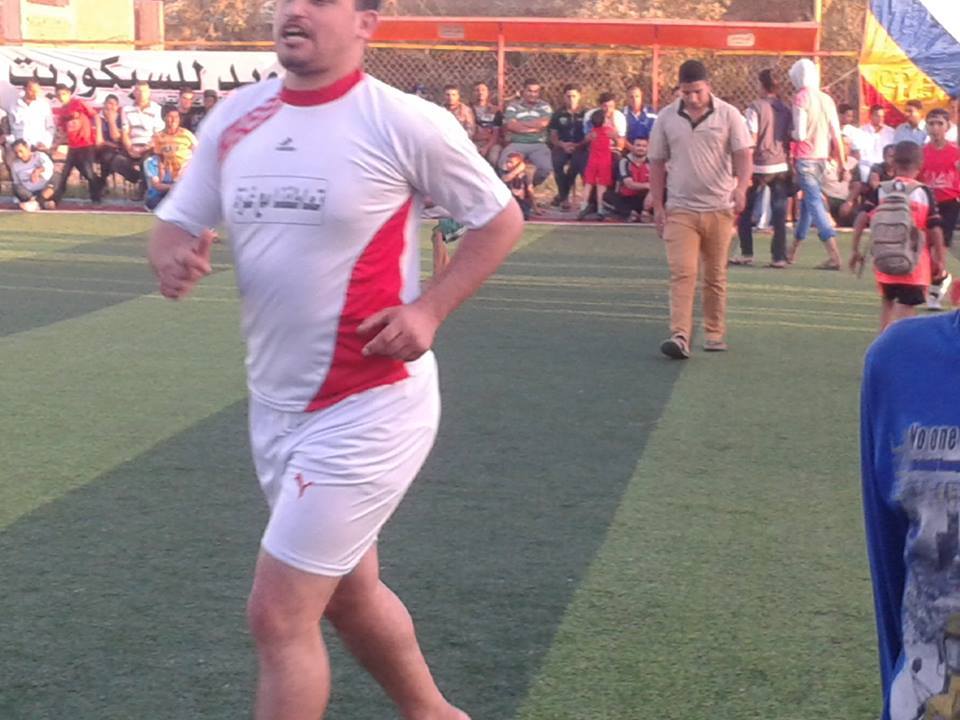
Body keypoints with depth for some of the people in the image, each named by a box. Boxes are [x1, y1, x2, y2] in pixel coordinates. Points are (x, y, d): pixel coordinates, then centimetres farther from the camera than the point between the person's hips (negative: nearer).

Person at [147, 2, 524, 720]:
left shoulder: (406, 122, -13)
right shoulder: (233, 119, 4)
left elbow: (501, 218, -3)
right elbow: (176, 223, 10)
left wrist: (428, 310, -16)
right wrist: (173, 257, -14)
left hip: (369, 406, -7)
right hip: (276, 405, 7)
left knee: (277, 614, -6)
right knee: (347, 593, 21)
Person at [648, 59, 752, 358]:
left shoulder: (728, 115, 0)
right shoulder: (666, 118, 4)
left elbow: (743, 155, -6)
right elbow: (657, 163, 9)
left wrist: (741, 187, -25)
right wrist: (658, 205, 4)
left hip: (719, 208, 0)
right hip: (680, 209, 0)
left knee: (716, 275, 9)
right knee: (682, 273, -11)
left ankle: (715, 333, 20)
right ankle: (680, 336, -18)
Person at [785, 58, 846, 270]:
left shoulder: (801, 98, -12)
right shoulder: (827, 99, 6)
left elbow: (800, 134, -16)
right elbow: (836, 135, 5)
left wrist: (790, 133, 5)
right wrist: (842, 163, 10)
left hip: (805, 158, -7)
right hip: (822, 157, 7)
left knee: (814, 202, -7)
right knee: (808, 201, 17)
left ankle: (834, 255, -17)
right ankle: (793, 250, 30)